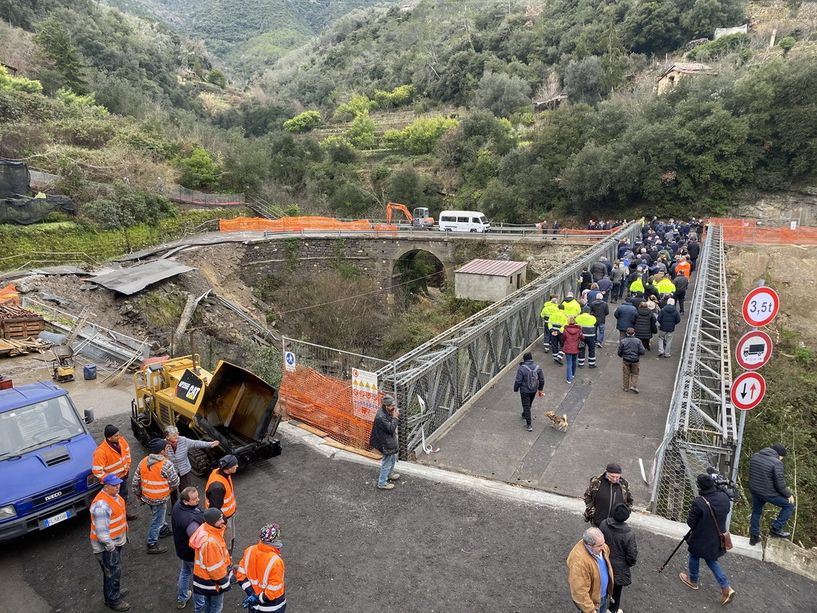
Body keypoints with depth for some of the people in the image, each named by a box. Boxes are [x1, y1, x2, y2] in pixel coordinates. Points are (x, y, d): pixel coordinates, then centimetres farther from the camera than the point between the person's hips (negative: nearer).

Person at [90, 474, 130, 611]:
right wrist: (110, 546, -21)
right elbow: (101, 530, -29)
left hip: (117, 541, 9)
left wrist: (124, 535, 19)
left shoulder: (114, 495, -2)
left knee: (114, 570, 26)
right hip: (107, 545, -9)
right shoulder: (102, 505, -32)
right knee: (113, 572, 6)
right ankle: (113, 600, 23)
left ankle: (114, 591, 44)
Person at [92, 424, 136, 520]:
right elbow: (96, 470, -29)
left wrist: (127, 464, 6)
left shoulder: (121, 440, -15)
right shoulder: (101, 451, -34)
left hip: (123, 475, 7)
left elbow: (127, 450, 8)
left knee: (124, 495, 26)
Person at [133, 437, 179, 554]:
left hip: (147, 496, 7)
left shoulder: (143, 462, -4)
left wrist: (138, 494, 19)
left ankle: (164, 529, 48)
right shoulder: (166, 464, -24)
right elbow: (175, 483, -16)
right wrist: (169, 486, 7)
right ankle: (152, 545, 19)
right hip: (160, 499, -7)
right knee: (157, 521, 9)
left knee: (158, 516, 29)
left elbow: (135, 482, 4)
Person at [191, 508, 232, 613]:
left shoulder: (205, 528, -12)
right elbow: (215, 567, -28)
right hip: (212, 580, -8)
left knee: (208, 601, 29)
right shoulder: (210, 542, -40)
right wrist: (224, 583, -13)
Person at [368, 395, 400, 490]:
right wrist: (395, 417, -25)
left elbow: (394, 424, 6)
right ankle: (382, 483, 24)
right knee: (387, 463, 7)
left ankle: (389, 474, 51)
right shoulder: (381, 417, -32)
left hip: (390, 440, 9)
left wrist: (396, 416, -12)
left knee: (393, 458, 28)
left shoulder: (387, 412, -4)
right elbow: (391, 429, -28)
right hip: (386, 443, -9)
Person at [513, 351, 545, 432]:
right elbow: (542, 379, 2)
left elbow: (518, 381, -19)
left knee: (526, 406, 4)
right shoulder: (537, 367, -7)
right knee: (529, 404, 26)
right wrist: (540, 389, 15)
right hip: (534, 390, 5)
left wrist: (516, 389, 0)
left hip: (525, 391, -5)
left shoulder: (521, 368, -23)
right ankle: (524, 415, 51)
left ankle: (529, 425, 4)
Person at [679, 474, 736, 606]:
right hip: (718, 539, 6)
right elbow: (726, 512, 6)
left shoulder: (699, 503, -33)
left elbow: (690, 523, -22)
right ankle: (726, 588, 22)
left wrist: (691, 513, -3)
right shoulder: (724, 497, -14)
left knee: (694, 556, 23)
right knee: (711, 560, 26)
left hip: (702, 540, -6)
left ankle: (692, 580, 43)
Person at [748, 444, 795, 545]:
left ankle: (753, 537, 32)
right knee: (789, 505, 16)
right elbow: (780, 483, -17)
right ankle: (776, 529, 17)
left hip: (754, 490, 7)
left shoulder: (754, 456, 1)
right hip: (768, 493, -6)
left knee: (756, 512, 23)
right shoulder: (776, 463, -20)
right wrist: (788, 494, 0)